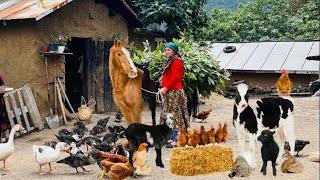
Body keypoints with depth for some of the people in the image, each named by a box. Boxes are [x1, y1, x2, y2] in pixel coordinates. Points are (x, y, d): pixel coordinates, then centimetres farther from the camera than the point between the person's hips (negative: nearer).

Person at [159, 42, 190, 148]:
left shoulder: (176, 62, -11)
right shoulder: (170, 61, 19)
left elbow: (175, 77, -19)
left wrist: (166, 88, -19)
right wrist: (163, 87, 11)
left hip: (175, 92, -10)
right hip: (169, 92, 10)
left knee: (174, 115, -9)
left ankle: (175, 139, -7)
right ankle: (172, 137, 17)